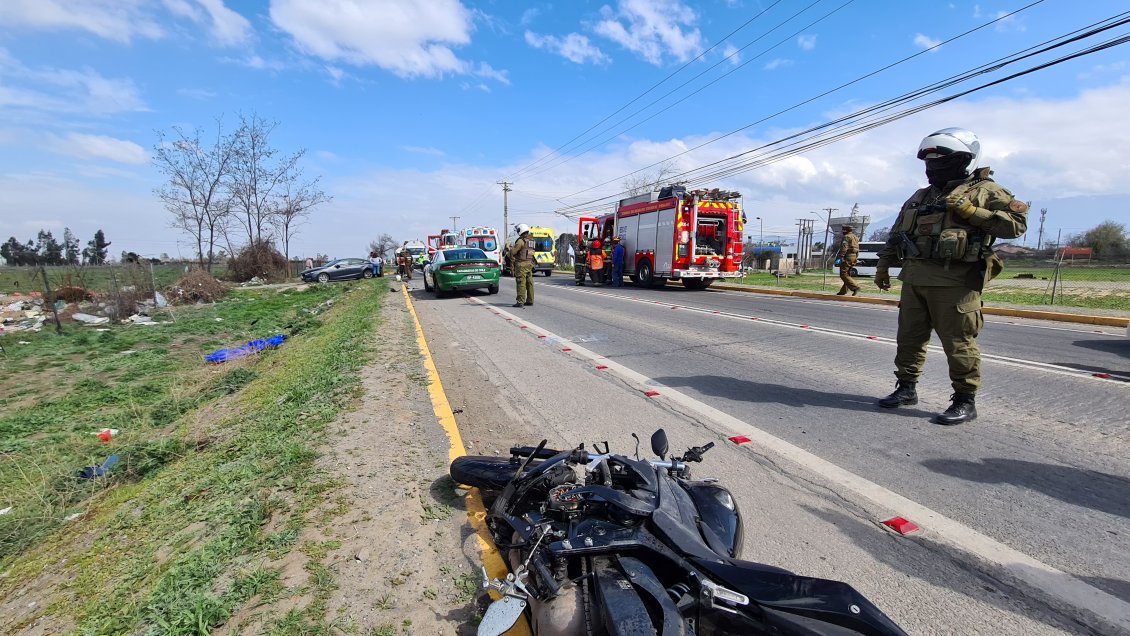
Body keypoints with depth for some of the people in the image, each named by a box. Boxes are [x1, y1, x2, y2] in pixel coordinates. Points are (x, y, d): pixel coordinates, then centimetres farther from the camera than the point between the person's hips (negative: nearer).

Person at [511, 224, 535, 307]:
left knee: (521, 283, -8)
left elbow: (513, 252, -16)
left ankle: (520, 302, -9)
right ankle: (530, 300, 16)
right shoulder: (530, 241, 13)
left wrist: (512, 247, 4)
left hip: (521, 265, -8)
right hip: (529, 264, 8)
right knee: (529, 283, 11)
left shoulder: (521, 241, -14)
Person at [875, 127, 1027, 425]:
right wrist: (884, 264, 17)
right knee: (909, 337, 11)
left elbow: (1017, 222, -5)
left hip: (955, 281, -6)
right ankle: (907, 388, 23)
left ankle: (965, 401, 8)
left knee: (959, 344, -3)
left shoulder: (984, 190, 3)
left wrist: (971, 212, -13)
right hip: (914, 278, 6)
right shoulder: (921, 197, 20)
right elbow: (896, 233, 23)